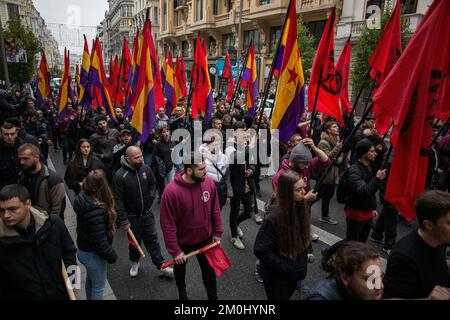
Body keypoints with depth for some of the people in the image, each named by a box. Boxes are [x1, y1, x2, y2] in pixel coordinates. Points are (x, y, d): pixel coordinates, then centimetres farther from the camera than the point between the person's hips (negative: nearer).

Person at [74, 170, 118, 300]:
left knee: (90, 281, 30)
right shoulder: (96, 209, -34)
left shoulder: (84, 197, -7)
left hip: (83, 249, 9)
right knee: (99, 287, 13)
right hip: (93, 254, -9)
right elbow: (99, 240, -27)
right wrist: (112, 256, -15)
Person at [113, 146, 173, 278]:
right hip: (132, 216, -3)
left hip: (147, 213, 3)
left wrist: (151, 197, -2)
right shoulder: (120, 176, -22)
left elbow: (153, 184, 12)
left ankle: (161, 266, 21)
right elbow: (118, 200, -18)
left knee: (152, 239, 11)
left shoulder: (146, 168, -8)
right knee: (135, 241, 17)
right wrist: (123, 220, -16)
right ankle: (134, 262, 43)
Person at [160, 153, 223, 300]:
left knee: (209, 269, 19)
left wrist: (217, 232, 3)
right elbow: (167, 224, -23)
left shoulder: (209, 183, -18)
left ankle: (213, 296, 44)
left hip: (205, 238, 2)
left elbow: (215, 210, -3)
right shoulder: (171, 191, -31)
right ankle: (181, 291, 57)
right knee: (180, 267, 26)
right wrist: (175, 250, -19)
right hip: (183, 241, -2)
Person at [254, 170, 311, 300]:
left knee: (287, 296, 27)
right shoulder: (274, 217, -29)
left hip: (295, 272, 6)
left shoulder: (302, 208, -10)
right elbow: (261, 250, -26)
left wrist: (302, 264, 1)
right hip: (276, 276, -6)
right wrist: (286, 268, -21)